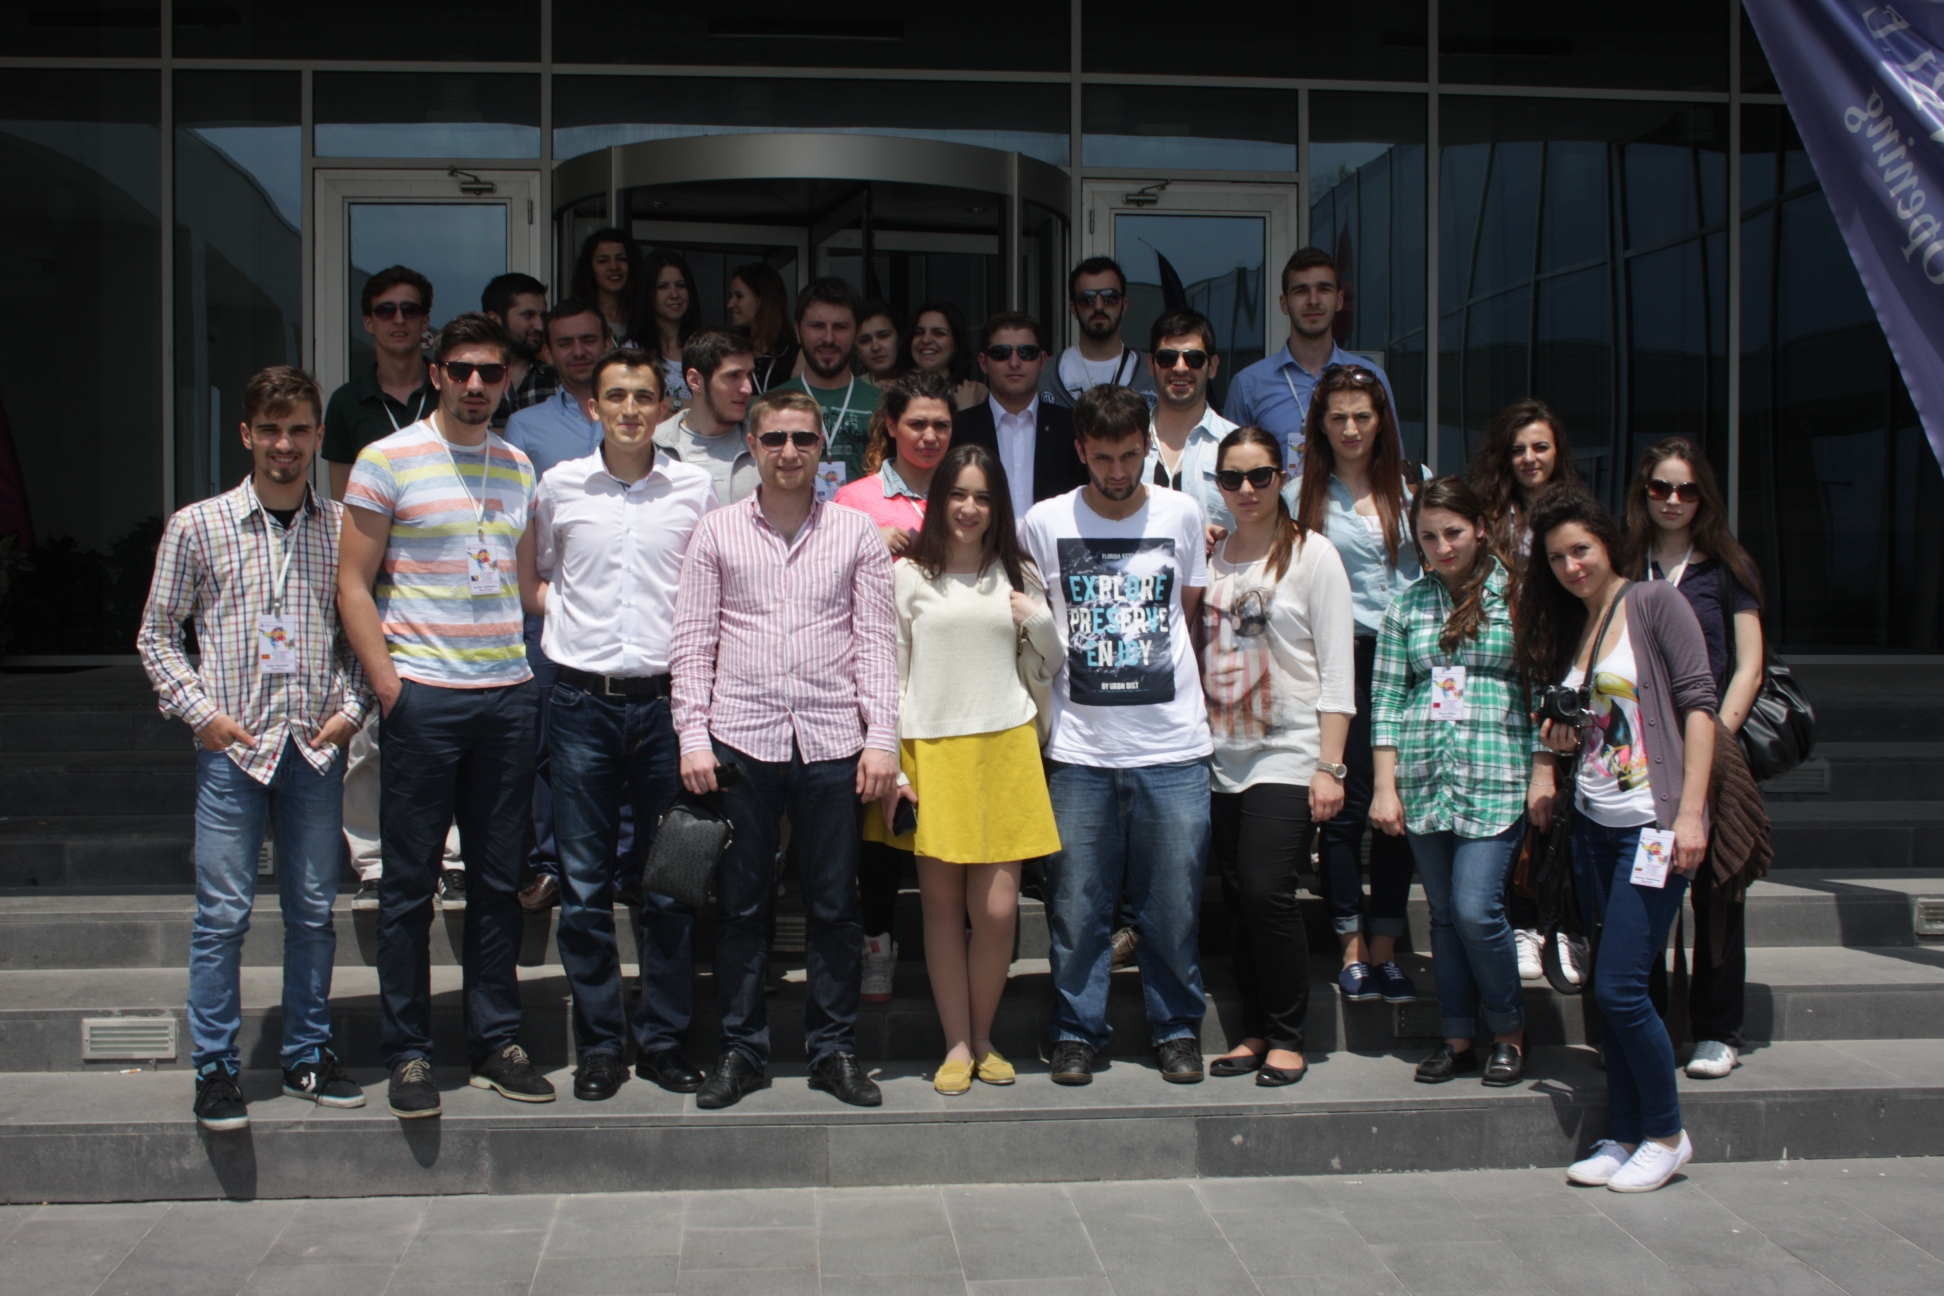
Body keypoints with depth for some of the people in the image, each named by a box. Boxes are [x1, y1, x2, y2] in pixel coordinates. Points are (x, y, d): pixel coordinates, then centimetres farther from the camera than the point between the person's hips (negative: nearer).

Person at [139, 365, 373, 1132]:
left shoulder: (342, 528, 7)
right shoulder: (197, 527, 2)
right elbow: (156, 636, 6)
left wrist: (352, 707, 0)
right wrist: (201, 711, -4)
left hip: (316, 746, 2)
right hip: (232, 746, -2)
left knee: (314, 910, 8)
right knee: (223, 912, -1)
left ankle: (308, 1056, 21)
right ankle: (214, 1069, 11)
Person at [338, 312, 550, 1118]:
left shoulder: (517, 469, 13)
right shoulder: (387, 460, -2)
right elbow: (354, 583, -4)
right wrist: (387, 683, -11)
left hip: (509, 694, 5)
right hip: (425, 695, -5)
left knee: (499, 879, 10)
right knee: (410, 883, 2)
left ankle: (496, 1043, 20)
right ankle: (407, 1053, 12)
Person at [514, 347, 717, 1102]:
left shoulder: (695, 489, 5)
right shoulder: (559, 486, 5)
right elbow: (527, 576, 18)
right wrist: (562, 617, 3)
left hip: (665, 699, 0)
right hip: (583, 701, 0)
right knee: (585, 884, 3)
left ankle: (663, 1040, 16)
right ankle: (598, 1045, 14)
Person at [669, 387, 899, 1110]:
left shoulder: (856, 531, 7)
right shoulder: (717, 532, 7)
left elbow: (876, 642, 5)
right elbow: (692, 643, 6)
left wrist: (881, 739, -2)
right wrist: (693, 736, -3)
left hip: (831, 741, 0)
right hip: (740, 739, 0)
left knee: (834, 906, 6)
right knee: (740, 904, 6)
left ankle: (834, 1049, 18)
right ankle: (741, 1049, 18)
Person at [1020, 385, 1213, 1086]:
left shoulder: (1181, 514, 5)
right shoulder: (1044, 522, 1)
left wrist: (1151, 667, 8)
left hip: (1173, 745, 1)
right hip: (1079, 746, 0)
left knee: (1174, 902, 6)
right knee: (1077, 903, 4)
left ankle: (1176, 1028, 21)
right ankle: (1075, 1031, 18)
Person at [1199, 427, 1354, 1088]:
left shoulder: (1312, 554, -2)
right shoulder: (1210, 557, 12)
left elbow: (1337, 670, -5)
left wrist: (1329, 767, -10)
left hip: (1288, 756, -5)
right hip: (1222, 756, 5)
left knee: (1267, 891, -11)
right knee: (1237, 896, 5)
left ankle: (1287, 1036, 4)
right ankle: (1255, 1030, 17)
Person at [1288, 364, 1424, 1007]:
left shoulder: (1409, 487, 11)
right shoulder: (1302, 495, 4)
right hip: (1342, 660, -2)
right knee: (1347, 806, 0)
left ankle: (1385, 948, 13)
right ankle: (1352, 948, 11)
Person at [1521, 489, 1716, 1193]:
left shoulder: (1655, 602, -6)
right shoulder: (1566, 625, 15)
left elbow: (1697, 703, -12)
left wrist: (1690, 812, -18)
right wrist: (1558, 744, 2)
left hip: (1654, 823, -7)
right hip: (1594, 824, 7)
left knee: (1619, 986, -10)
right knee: (1609, 990, 9)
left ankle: (1666, 1134, 8)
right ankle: (1624, 1135, 19)